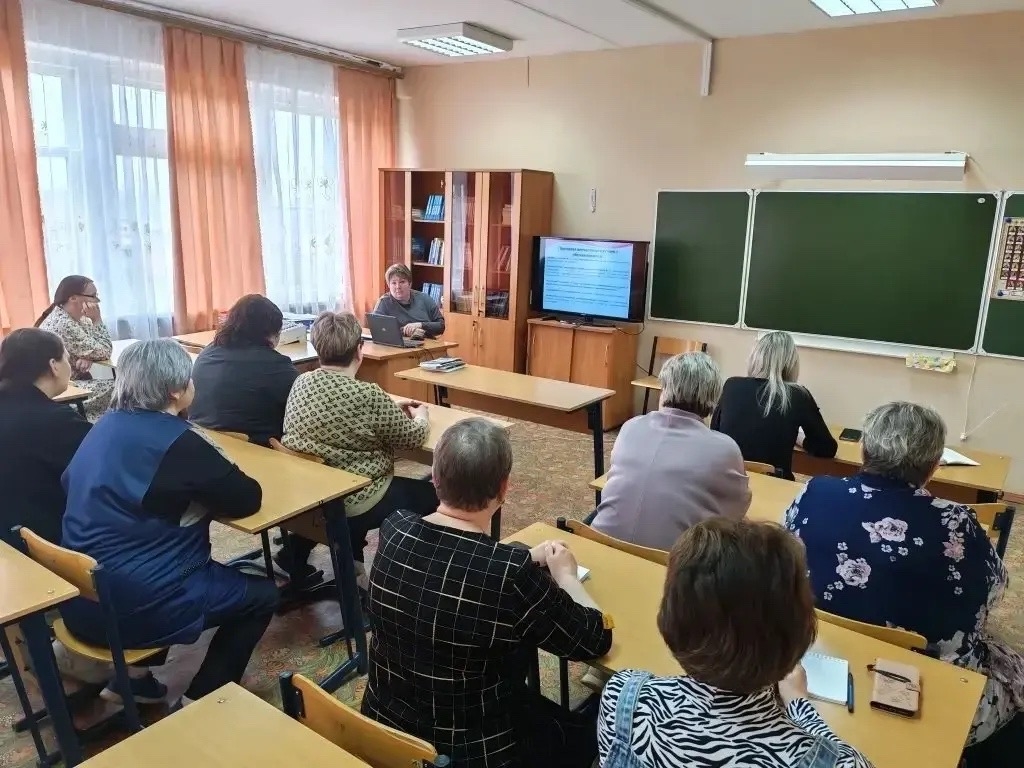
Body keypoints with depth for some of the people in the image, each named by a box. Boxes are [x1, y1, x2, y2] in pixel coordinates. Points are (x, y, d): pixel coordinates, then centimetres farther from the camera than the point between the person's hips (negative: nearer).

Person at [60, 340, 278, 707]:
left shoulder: (105, 425, 5)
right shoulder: (177, 441, -19)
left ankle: (132, 675, 26)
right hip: (136, 606, -8)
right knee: (262, 595, 10)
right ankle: (199, 703, 13)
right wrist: (210, 488, 7)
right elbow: (248, 499, -14)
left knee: (207, 569, 30)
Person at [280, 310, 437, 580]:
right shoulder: (369, 396, -23)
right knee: (430, 494, 13)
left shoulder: (301, 382, -3)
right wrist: (420, 416, 14)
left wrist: (393, 409, 16)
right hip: (350, 503, -7)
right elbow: (413, 438, -8)